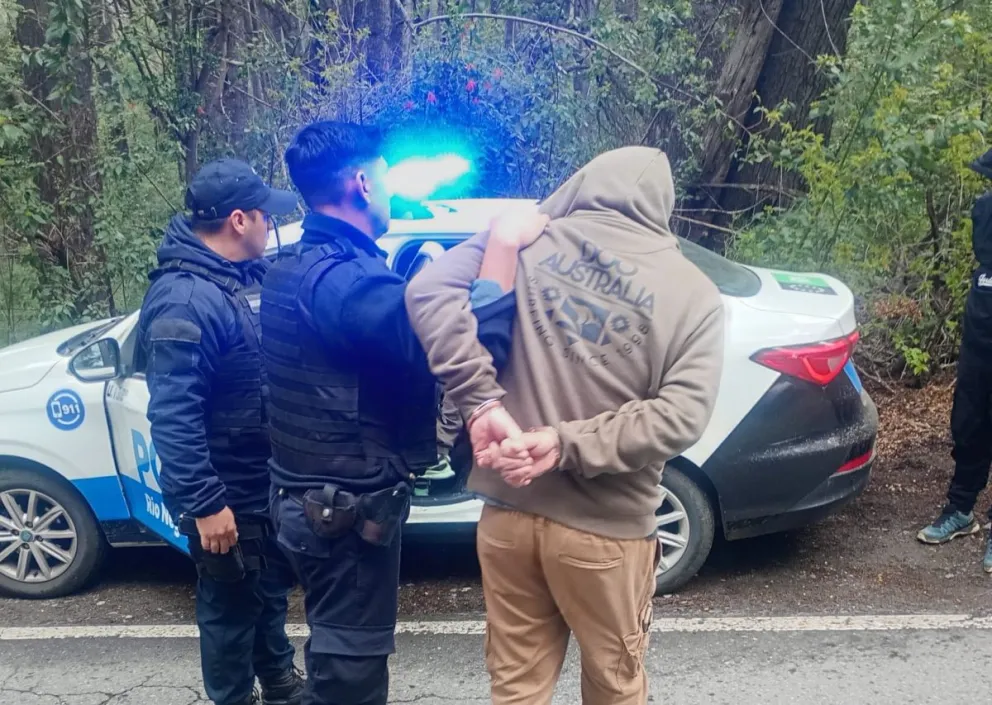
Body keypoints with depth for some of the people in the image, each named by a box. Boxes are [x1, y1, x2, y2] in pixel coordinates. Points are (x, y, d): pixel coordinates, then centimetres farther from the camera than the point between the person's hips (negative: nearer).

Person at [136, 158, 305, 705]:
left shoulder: (250, 275, 4)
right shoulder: (185, 300, -26)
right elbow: (172, 417, -29)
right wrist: (204, 503, -28)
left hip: (270, 481, 9)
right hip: (229, 495, -9)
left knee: (272, 589, 25)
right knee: (231, 606, 9)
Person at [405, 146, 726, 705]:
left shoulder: (531, 242, 0)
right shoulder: (694, 293, -3)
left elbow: (430, 289, -10)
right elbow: (682, 416, -14)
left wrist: (481, 401, -13)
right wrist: (569, 444, -15)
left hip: (508, 511, 2)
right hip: (605, 529, -2)